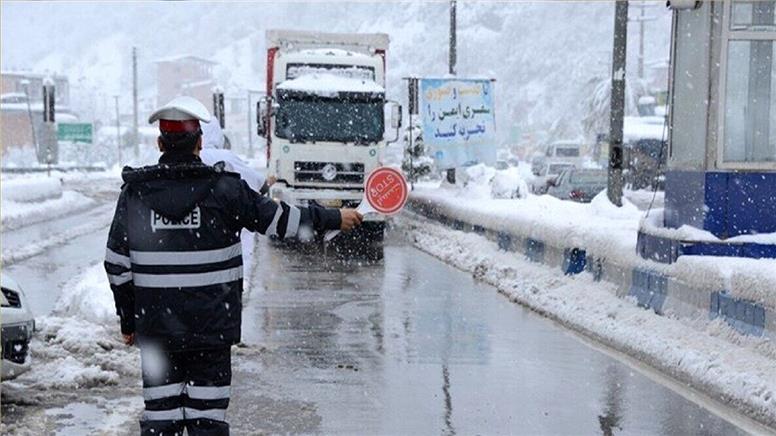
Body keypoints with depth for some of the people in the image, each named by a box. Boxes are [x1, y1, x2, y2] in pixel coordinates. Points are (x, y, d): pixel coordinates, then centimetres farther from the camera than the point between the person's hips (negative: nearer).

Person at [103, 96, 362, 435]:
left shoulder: (134, 191, -2)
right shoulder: (223, 188, -7)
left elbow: (117, 267, 1)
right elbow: (280, 219, 1)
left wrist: (128, 320, 12)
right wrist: (335, 218, 15)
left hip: (155, 327, 2)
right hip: (212, 327, -1)